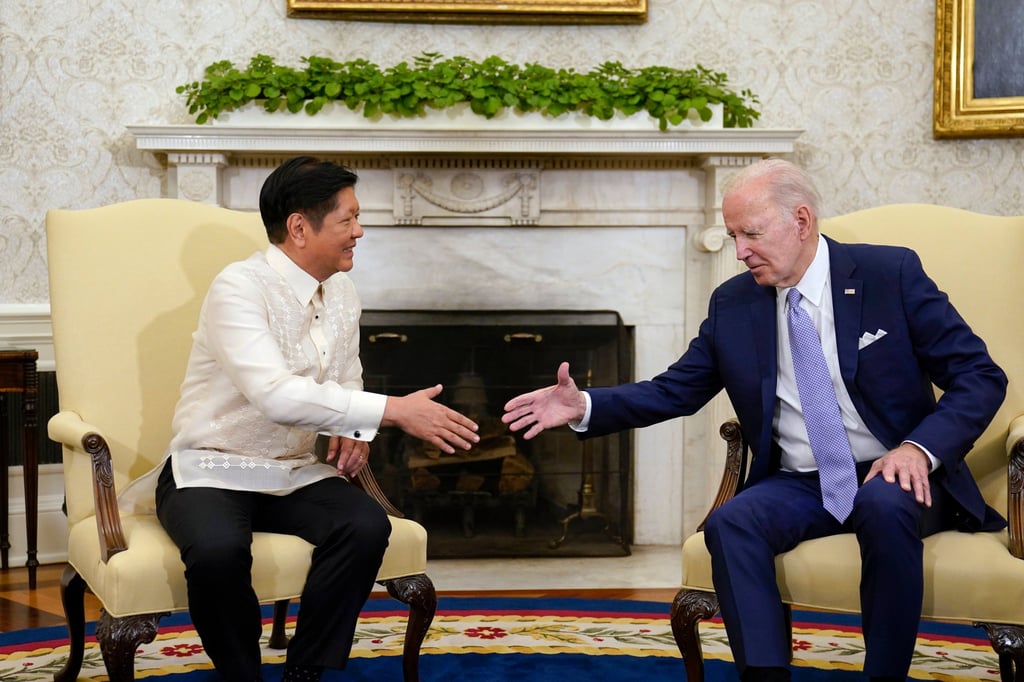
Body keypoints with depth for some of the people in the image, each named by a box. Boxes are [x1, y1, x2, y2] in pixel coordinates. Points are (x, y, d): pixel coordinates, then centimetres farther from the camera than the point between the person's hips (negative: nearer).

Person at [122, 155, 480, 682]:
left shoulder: (341, 292, 5)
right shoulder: (239, 288, -19)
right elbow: (276, 396, -32)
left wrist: (354, 430, -3)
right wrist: (393, 411, -33)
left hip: (296, 472, 6)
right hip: (212, 472, -6)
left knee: (367, 526, -23)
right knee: (219, 551, -36)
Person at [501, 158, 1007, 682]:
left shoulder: (891, 274, -5)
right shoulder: (732, 303, 6)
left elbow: (981, 378, -4)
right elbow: (675, 390, 10)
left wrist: (921, 448, -21)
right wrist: (585, 406, -6)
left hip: (894, 478, -3)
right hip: (799, 487, 3)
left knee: (884, 506, -36)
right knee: (729, 523, -27)